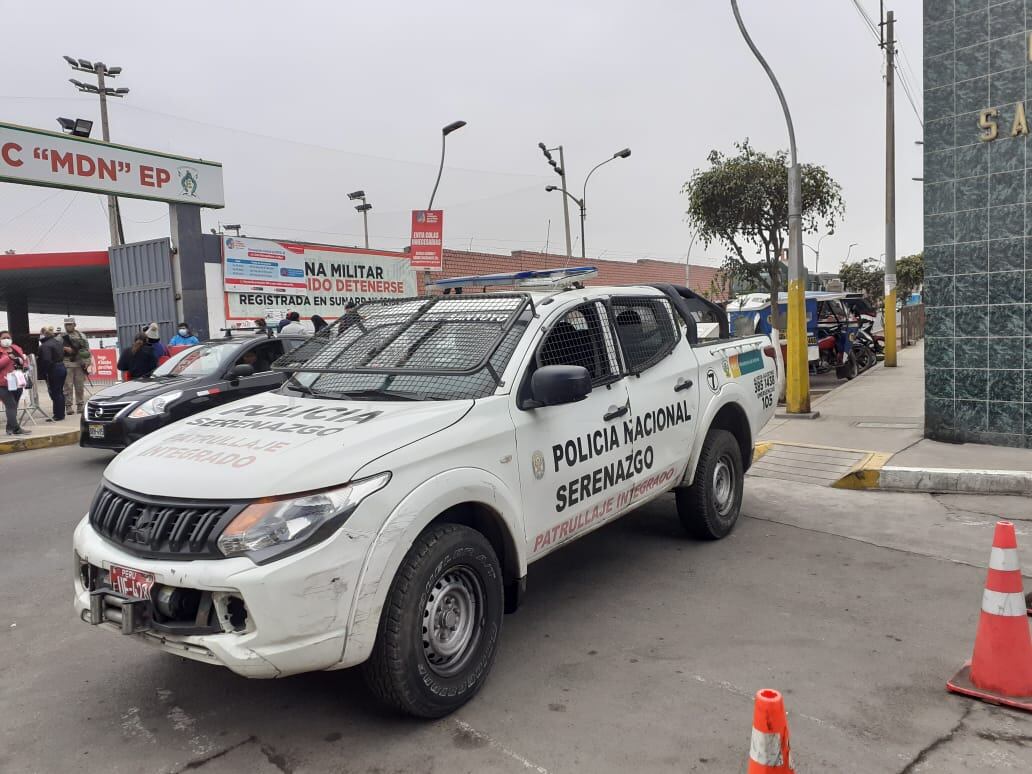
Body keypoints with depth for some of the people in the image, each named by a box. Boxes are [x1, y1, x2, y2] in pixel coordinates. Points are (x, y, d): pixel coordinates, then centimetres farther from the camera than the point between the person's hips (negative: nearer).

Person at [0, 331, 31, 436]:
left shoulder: (17, 349, 13)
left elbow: (25, 360, 23)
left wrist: (23, 362, 2)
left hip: (17, 382, 6)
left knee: (13, 406, 12)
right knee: (11, 406, -13)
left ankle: (10, 428, 21)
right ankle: (16, 428, -18)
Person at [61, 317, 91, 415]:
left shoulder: (81, 336, 12)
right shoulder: (61, 337, 6)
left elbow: (86, 349, 7)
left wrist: (87, 361, -2)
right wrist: (65, 349, -16)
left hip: (79, 364, 2)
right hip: (67, 364, -2)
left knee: (80, 386, 5)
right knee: (68, 386, -3)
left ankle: (80, 405, 12)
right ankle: (68, 406, -1)